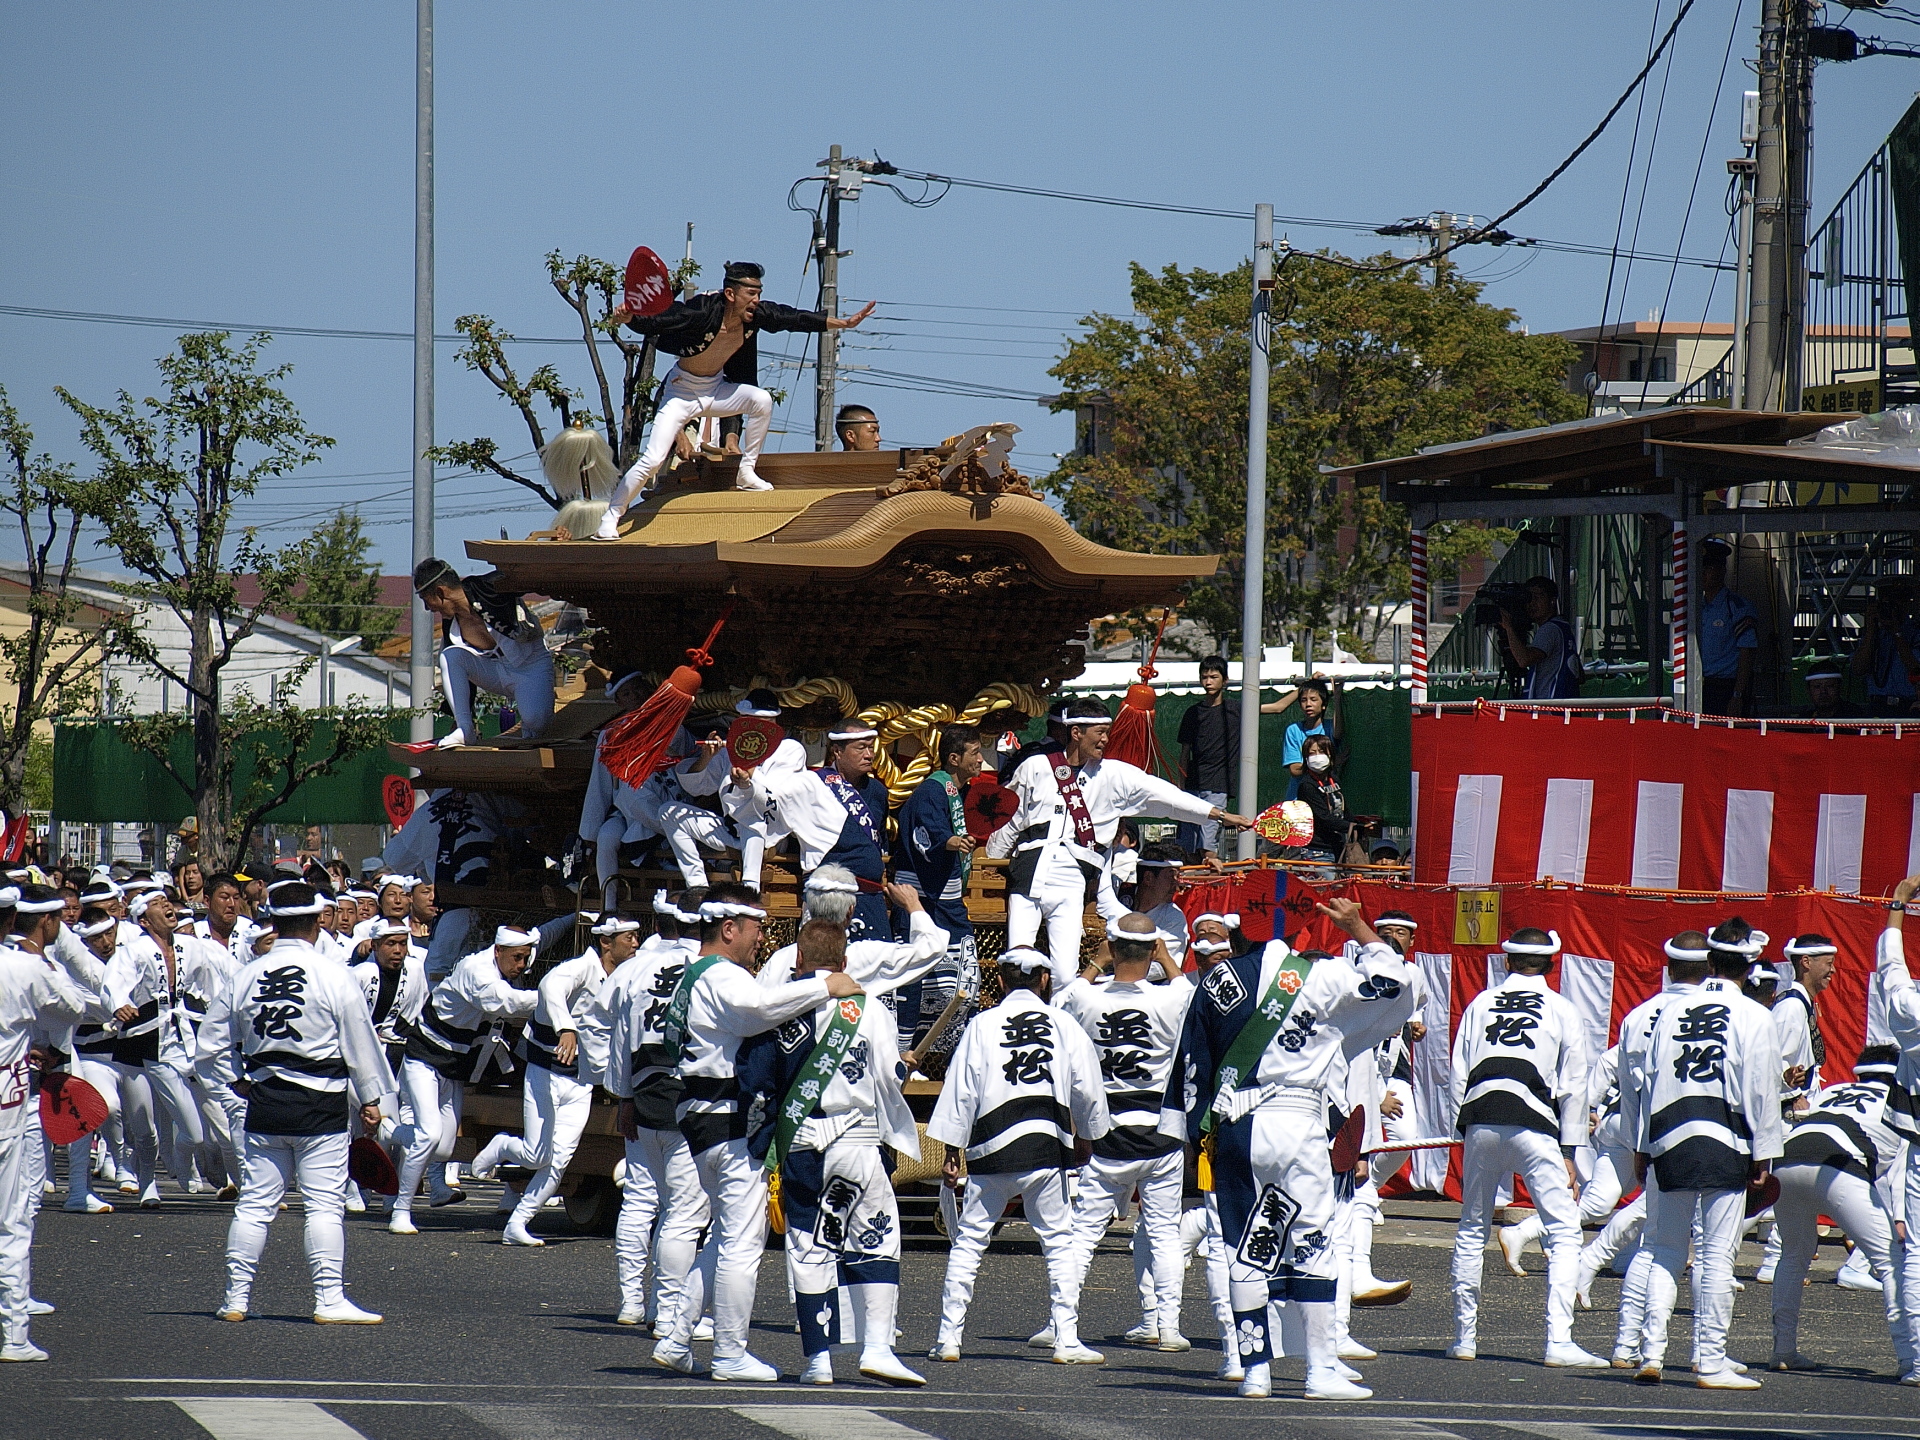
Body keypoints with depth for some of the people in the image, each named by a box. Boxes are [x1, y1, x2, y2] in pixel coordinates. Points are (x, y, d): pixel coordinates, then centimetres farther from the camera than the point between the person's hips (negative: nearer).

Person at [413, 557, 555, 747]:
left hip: (532, 667, -6)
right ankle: (465, 730, -15)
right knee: (450, 656, -19)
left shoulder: (489, 590, -21)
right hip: (495, 672, 6)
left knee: (535, 721, -32)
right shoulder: (450, 624, -2)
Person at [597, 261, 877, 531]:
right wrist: (628, 318, -50)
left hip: (716, 388, 5)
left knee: (762, 400, -19)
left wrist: (845, 323, -8)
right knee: (652, 460, -15)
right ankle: (609, 518, -1)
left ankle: (746, 473, 0)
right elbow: (654, 321, -30)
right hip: (681, 391, -5)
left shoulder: (757, 314, -15)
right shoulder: (703, 311, -31)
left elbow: (797, 319, -5)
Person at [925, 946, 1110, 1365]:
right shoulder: (1063, 1025, 4)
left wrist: (952, 1150, 9)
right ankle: (1067, 1341, 3)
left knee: (968, 1241, 7)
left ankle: (949, 1337, 7)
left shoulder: (982, 1025, 2)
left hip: (990, 1147, 0)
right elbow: (1088, 1090, 8)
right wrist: (1085, 1138, 25)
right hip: (1046, 1147, 0)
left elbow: (960, 1091, 2)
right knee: (1059, 1242, 7)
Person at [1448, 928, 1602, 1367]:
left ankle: (1464, 1336, 20)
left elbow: (1459, 1073, 10)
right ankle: (1559, 1342, -13)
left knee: (1471, 1229, 17)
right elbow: (1573, 1085, 6)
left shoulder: (1480, 1004, 13)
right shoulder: (1561, 1010, 7)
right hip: (1533, 1127, -3)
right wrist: (1569, 1151, 9)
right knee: (1565, 1231, -1)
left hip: (1480, 1123, 3)